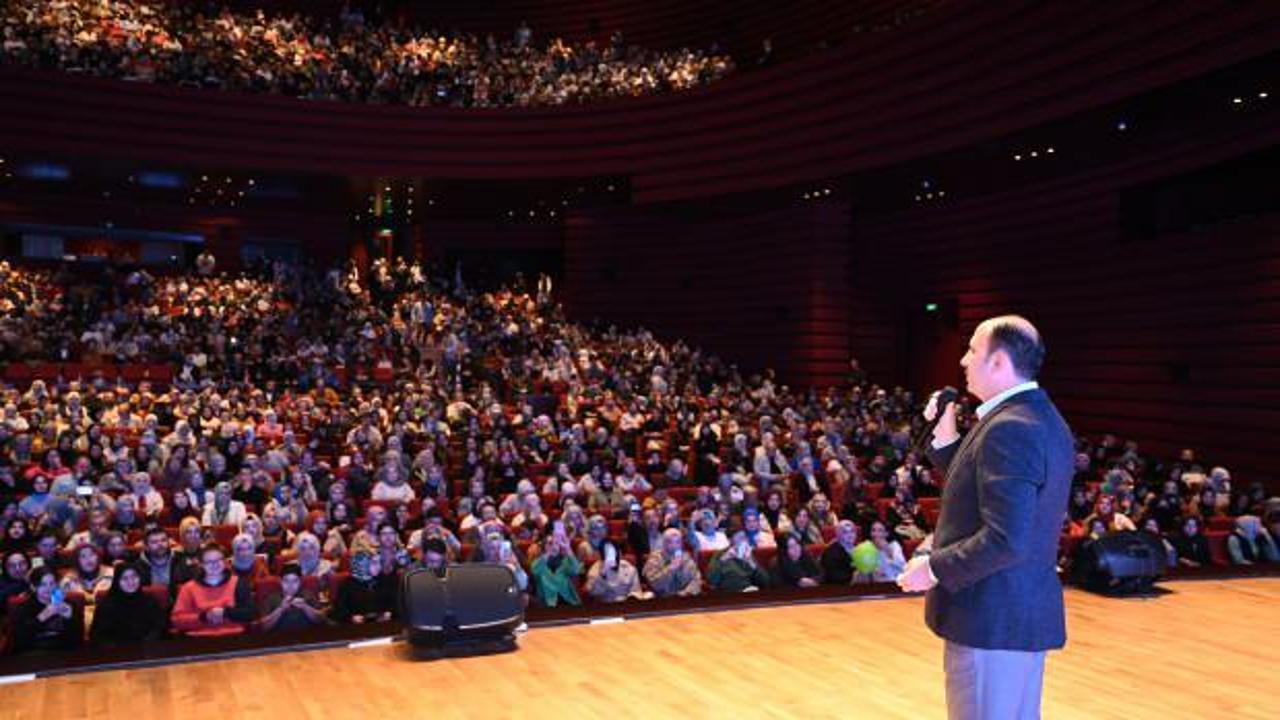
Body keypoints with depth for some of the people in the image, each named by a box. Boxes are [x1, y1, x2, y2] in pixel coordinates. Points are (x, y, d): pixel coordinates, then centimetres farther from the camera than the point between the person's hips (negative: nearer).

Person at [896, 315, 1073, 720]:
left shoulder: (1009, 429, -22)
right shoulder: (1043, 420, 11)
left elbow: (1005, 540, -28)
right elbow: (980, 495, 15)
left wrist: (934, 567, -16)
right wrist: (945, 439, 5)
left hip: (992, 617, -10)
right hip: (1025, 610, 10)